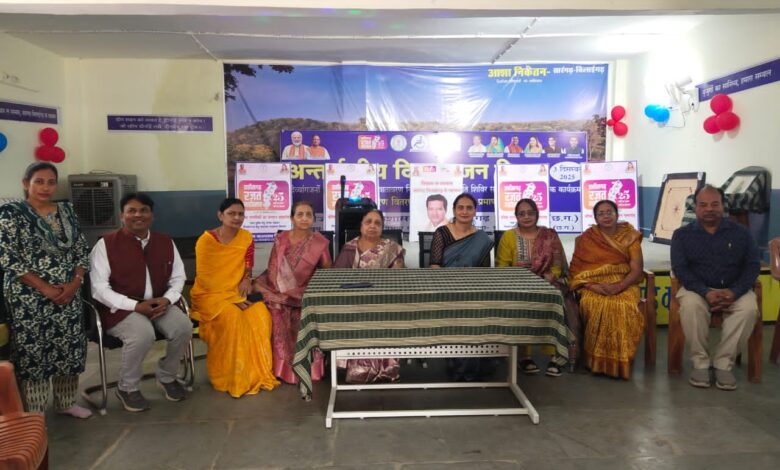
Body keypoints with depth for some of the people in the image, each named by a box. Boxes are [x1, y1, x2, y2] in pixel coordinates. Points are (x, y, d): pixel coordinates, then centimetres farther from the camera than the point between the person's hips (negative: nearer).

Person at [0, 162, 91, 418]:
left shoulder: (66, 210, 8)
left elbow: (82, 250, 8)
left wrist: (75, 283, -8)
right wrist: (45, 288, -16)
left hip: (69, 295, 5)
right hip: (29, 299, -4)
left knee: (69, 348, 9)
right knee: (32, 352, 0)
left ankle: (66, 402, 25)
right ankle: (33, 413, 14)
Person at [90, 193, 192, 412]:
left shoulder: (165, 242, 7)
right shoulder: (106, 244, -7)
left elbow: (178, 277, 12)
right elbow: (99, 288, -11)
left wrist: (167, 299, -10)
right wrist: (136, 305, -21)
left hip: (159, 303, 5)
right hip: (120, 308, -4)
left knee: (183, 327, -22)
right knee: (143, 334, -33)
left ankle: (166, 376, 8)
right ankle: (127, 388, -4)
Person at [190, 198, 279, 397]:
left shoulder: (246, 237, 3)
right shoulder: (206, 240, -11)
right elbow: (205, 279, -14)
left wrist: (247, 278, -11)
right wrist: (232, 298, -19)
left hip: (236, 294, 4)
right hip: (209, 296, -4)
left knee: (260, 313, -24)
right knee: (233, 317, -33)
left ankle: (257, 372, -13)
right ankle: (231, 379, -19)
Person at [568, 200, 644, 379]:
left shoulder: (630, 237, 7)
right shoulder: (586, 239, 7)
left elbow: (637, 270, -2)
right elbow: (577, 270, 0)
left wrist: (618, 286, -20)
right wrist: (593, 286, -18)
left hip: (624, 286, 0)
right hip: (595, 288, 0)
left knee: (623, 307, -33)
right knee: (596, 306, -34)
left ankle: (619, 361, -20)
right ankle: (598, 360, -20)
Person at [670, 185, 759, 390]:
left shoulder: (740, 233, 8)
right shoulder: (682, 234, 3)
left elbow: (752, 265, 0)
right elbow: (680, 268, -6)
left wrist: (734, 292, -19)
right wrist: (706, 292, -23)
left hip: (733, 290, 2)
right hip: (698, 289, -1)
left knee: (749, 308, -31)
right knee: (690, 305, -35)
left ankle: (723, 362, -19)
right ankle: (700, 362, -21)